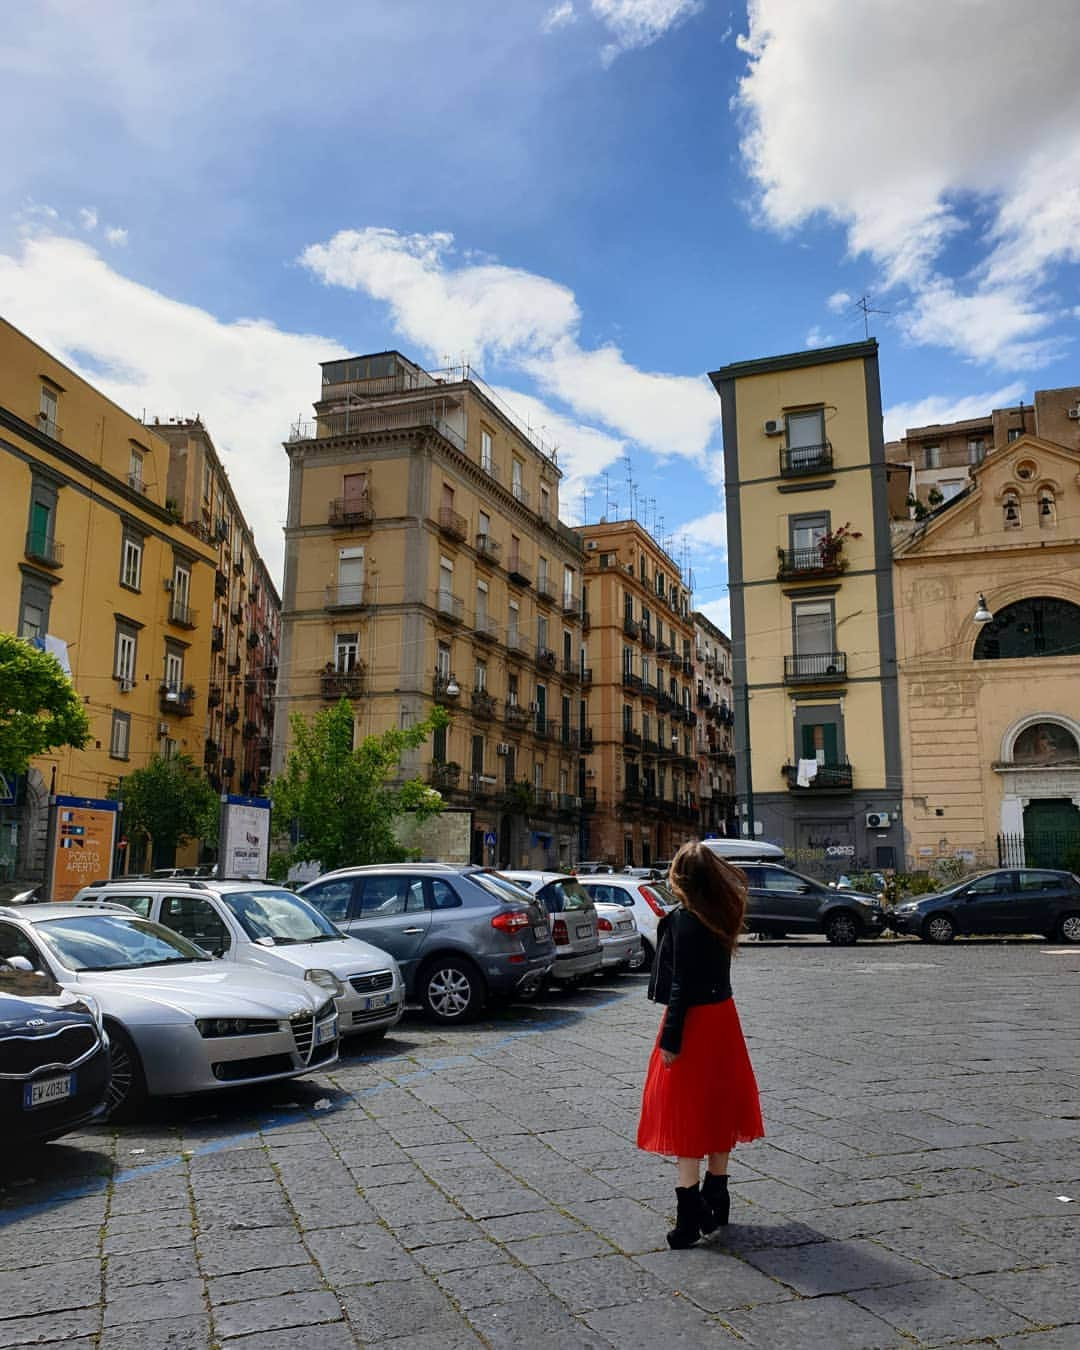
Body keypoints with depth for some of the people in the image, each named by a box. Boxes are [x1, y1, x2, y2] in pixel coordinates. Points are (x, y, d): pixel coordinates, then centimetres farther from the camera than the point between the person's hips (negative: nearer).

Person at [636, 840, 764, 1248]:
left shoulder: (684, 920, -19)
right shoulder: (722, 916, 3)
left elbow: (681, 986, -20)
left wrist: (669, 1040, -17)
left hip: (693, 1022, -8)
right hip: (722, 1018, 8)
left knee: (685, 1118, 2)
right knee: (716, 1112, 18)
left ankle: (690, 1215, 5)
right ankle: (716, 1202, 29)